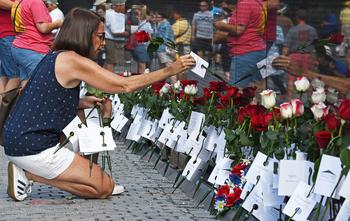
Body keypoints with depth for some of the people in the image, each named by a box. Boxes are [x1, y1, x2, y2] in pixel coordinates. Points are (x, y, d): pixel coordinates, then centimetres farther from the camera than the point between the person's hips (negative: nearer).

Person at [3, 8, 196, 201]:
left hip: (20, 140, 9)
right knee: (105, 187, -1)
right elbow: (125, 85, -13)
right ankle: (29, 173, -5)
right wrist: (170, 70, -9)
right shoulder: (73, 60, -14)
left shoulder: (55, 58, 15)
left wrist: (82, 104, 7)